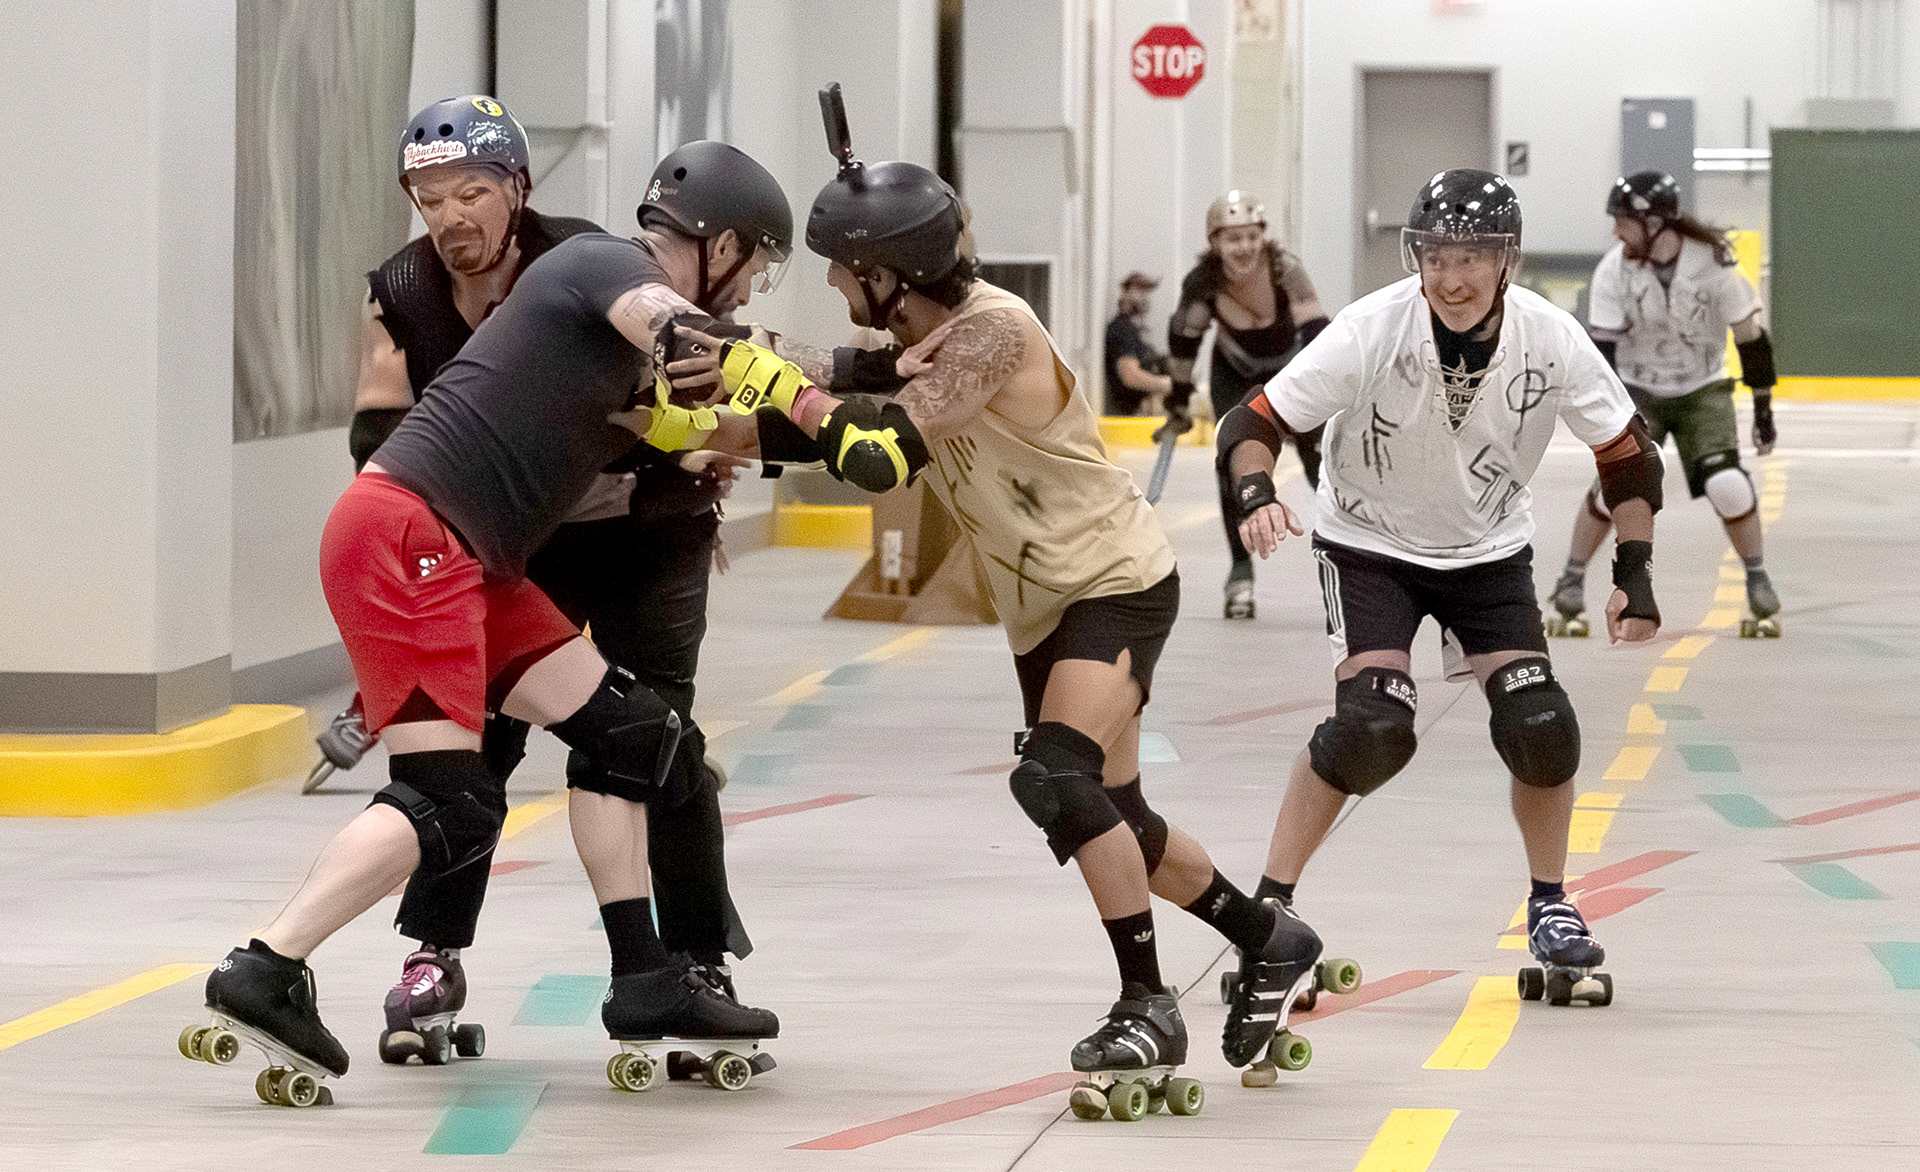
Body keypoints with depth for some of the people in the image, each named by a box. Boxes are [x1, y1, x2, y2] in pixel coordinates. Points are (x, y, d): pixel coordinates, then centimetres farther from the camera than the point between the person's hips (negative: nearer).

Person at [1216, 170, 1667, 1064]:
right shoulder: (1370, 332, -27)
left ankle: (1550, 905, 16)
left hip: (1488, 551, 3)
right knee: (1373, 725, -23)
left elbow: (1628, 453, -5)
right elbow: (1252, 424, -24)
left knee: (1539, 724, -10)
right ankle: (1269, 904, -11)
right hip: (1369, 545, -3)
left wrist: (1634, 573, -10)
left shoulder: (1550, 341, -20)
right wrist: (1256, 494, -44)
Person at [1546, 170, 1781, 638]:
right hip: (1637, 389, 1)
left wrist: (1763, 407, -5)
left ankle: (1759, 583, 1)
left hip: (1702, 389, -1)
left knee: (1727, 484, -18)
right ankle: (1571, 585, 1)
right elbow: (1601, 347, -15)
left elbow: (1750, 336, -9)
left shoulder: (1713, 263, -19)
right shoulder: (1614, 269, -16)